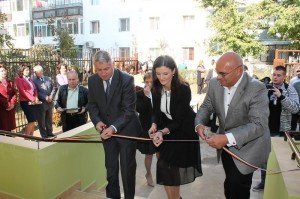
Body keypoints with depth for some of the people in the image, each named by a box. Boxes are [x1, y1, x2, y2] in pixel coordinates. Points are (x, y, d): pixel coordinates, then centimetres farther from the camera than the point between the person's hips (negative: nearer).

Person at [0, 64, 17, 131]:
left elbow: (14, 94, 9)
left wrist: (12, 104, -5)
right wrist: (7, 105, -14)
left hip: (10, 108, 5)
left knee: (9, 127, 10)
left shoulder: (10, 82, 15)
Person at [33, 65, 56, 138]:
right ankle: (44, 135, 18)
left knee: (49, 119, 15)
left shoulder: (48, 79, 12)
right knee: (41, 120, 6)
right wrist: (45, 97, -18)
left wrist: (51, 96, -7)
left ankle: (49, 132, 28)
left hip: (50, 102, 5)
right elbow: (37, 92, -12)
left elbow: (54, 88, 8)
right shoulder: (34, 81, -5)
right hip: (41, 103, -5)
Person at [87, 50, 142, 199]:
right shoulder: (92, 81, -5)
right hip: (106, 129, 4)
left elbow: (129, 109, -21)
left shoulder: (127, 79, -20)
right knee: (110, 166, 18)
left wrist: (114, 127, -31)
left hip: (126, 129, -4)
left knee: (127, 167, 10)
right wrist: (97, 121, -14)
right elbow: (92, 104, 4)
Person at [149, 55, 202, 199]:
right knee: (166, 168, 8)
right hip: (167, 128, 5)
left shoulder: (183, 89, -26)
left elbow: (179, 119, -26)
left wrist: (162, 132, -41)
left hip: (184, 130, -5)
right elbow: (156, 111, -2)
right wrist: (154, 125, -22)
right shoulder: (156, 88, -10)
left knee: (168, 167, -2)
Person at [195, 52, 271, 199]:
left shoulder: (257, 89, -23)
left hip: (247, 146, -5)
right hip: (226, 145, 5)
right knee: (230, 184, 20)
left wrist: (227, 138, -37)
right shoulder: (215, 84, -7)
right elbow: (206, 106, 4)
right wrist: (199, 124, -18)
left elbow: (259, 125, -28)